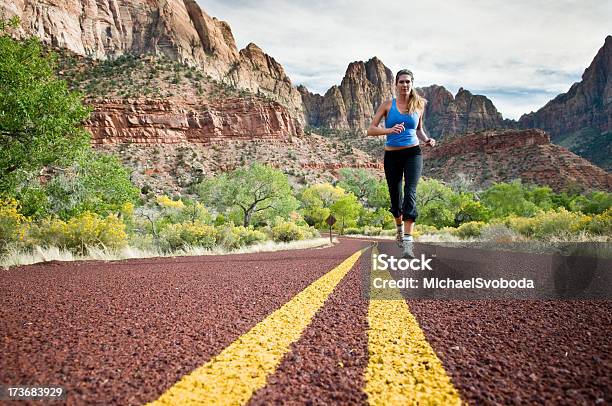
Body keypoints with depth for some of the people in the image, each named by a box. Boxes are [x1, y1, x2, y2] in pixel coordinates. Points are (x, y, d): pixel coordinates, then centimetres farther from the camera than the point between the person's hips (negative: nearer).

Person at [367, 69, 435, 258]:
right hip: (392, 156, 1)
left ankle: (408, 242, -22)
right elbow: (371, 130, -6)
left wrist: (427, 139, 1)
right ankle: (400, 228, 42)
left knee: (410, 193, -18)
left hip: (413, 153, 0)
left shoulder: (419, 105, 7)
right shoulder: (387, 105, 1)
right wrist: (390, 130, -23)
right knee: (395, 196, 11)